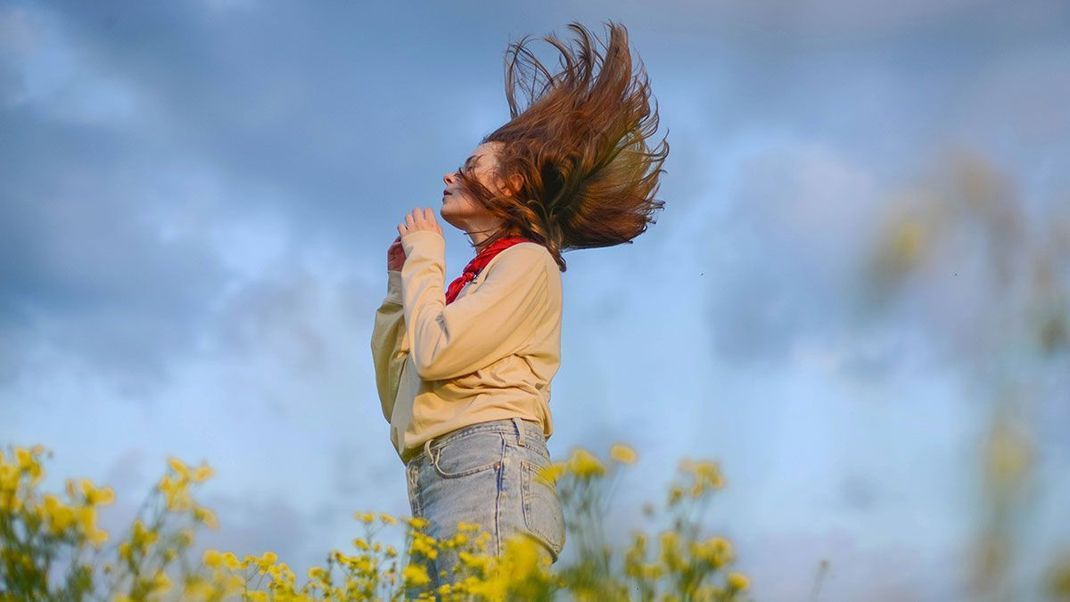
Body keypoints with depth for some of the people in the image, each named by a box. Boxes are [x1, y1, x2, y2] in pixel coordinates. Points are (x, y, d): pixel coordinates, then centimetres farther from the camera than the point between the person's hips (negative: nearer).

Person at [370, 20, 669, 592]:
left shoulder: (527, 261, 5)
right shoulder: (473, 279, 28)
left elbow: (437, 353, -9)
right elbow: (397, 397, 27)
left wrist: (425, 256, 7)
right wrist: (401, 280, 25)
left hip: (490, 464, -8)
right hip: (434, 480, 8)